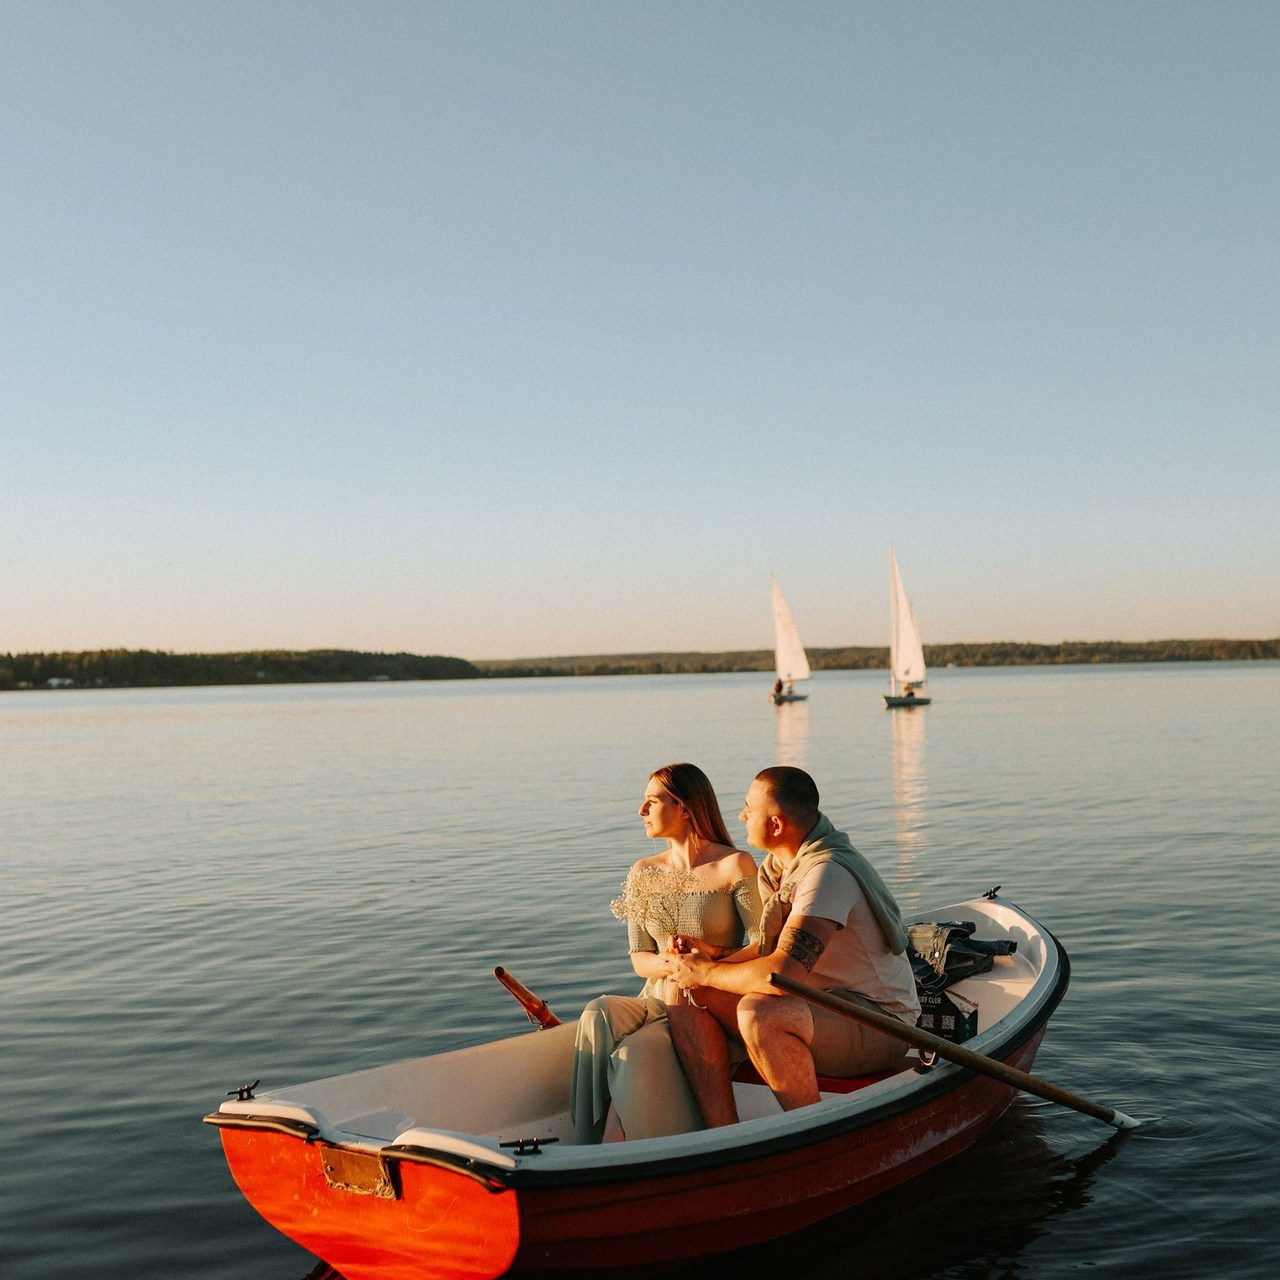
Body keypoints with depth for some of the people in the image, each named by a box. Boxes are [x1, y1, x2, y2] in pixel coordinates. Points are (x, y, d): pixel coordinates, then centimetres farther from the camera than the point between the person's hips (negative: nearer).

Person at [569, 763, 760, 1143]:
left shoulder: (734, 866, -7)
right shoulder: (643, 874, 9)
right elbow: (639, 959, 8)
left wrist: (712, 956, -22)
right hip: (656, 1003, 5)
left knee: (634, 1053, -32)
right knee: (599, 1013, -28)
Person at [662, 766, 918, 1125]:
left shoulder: (828, 871, -25)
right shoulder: (779, 864, 6)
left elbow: (781, 972, -34)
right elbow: (772, 948, 12)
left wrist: (706, 972, -18)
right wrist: (708, 963, -6)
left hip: (879, 1024, -9)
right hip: (814, 1004, 9)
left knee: (758, 1012, -36)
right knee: (691, 998, -6)